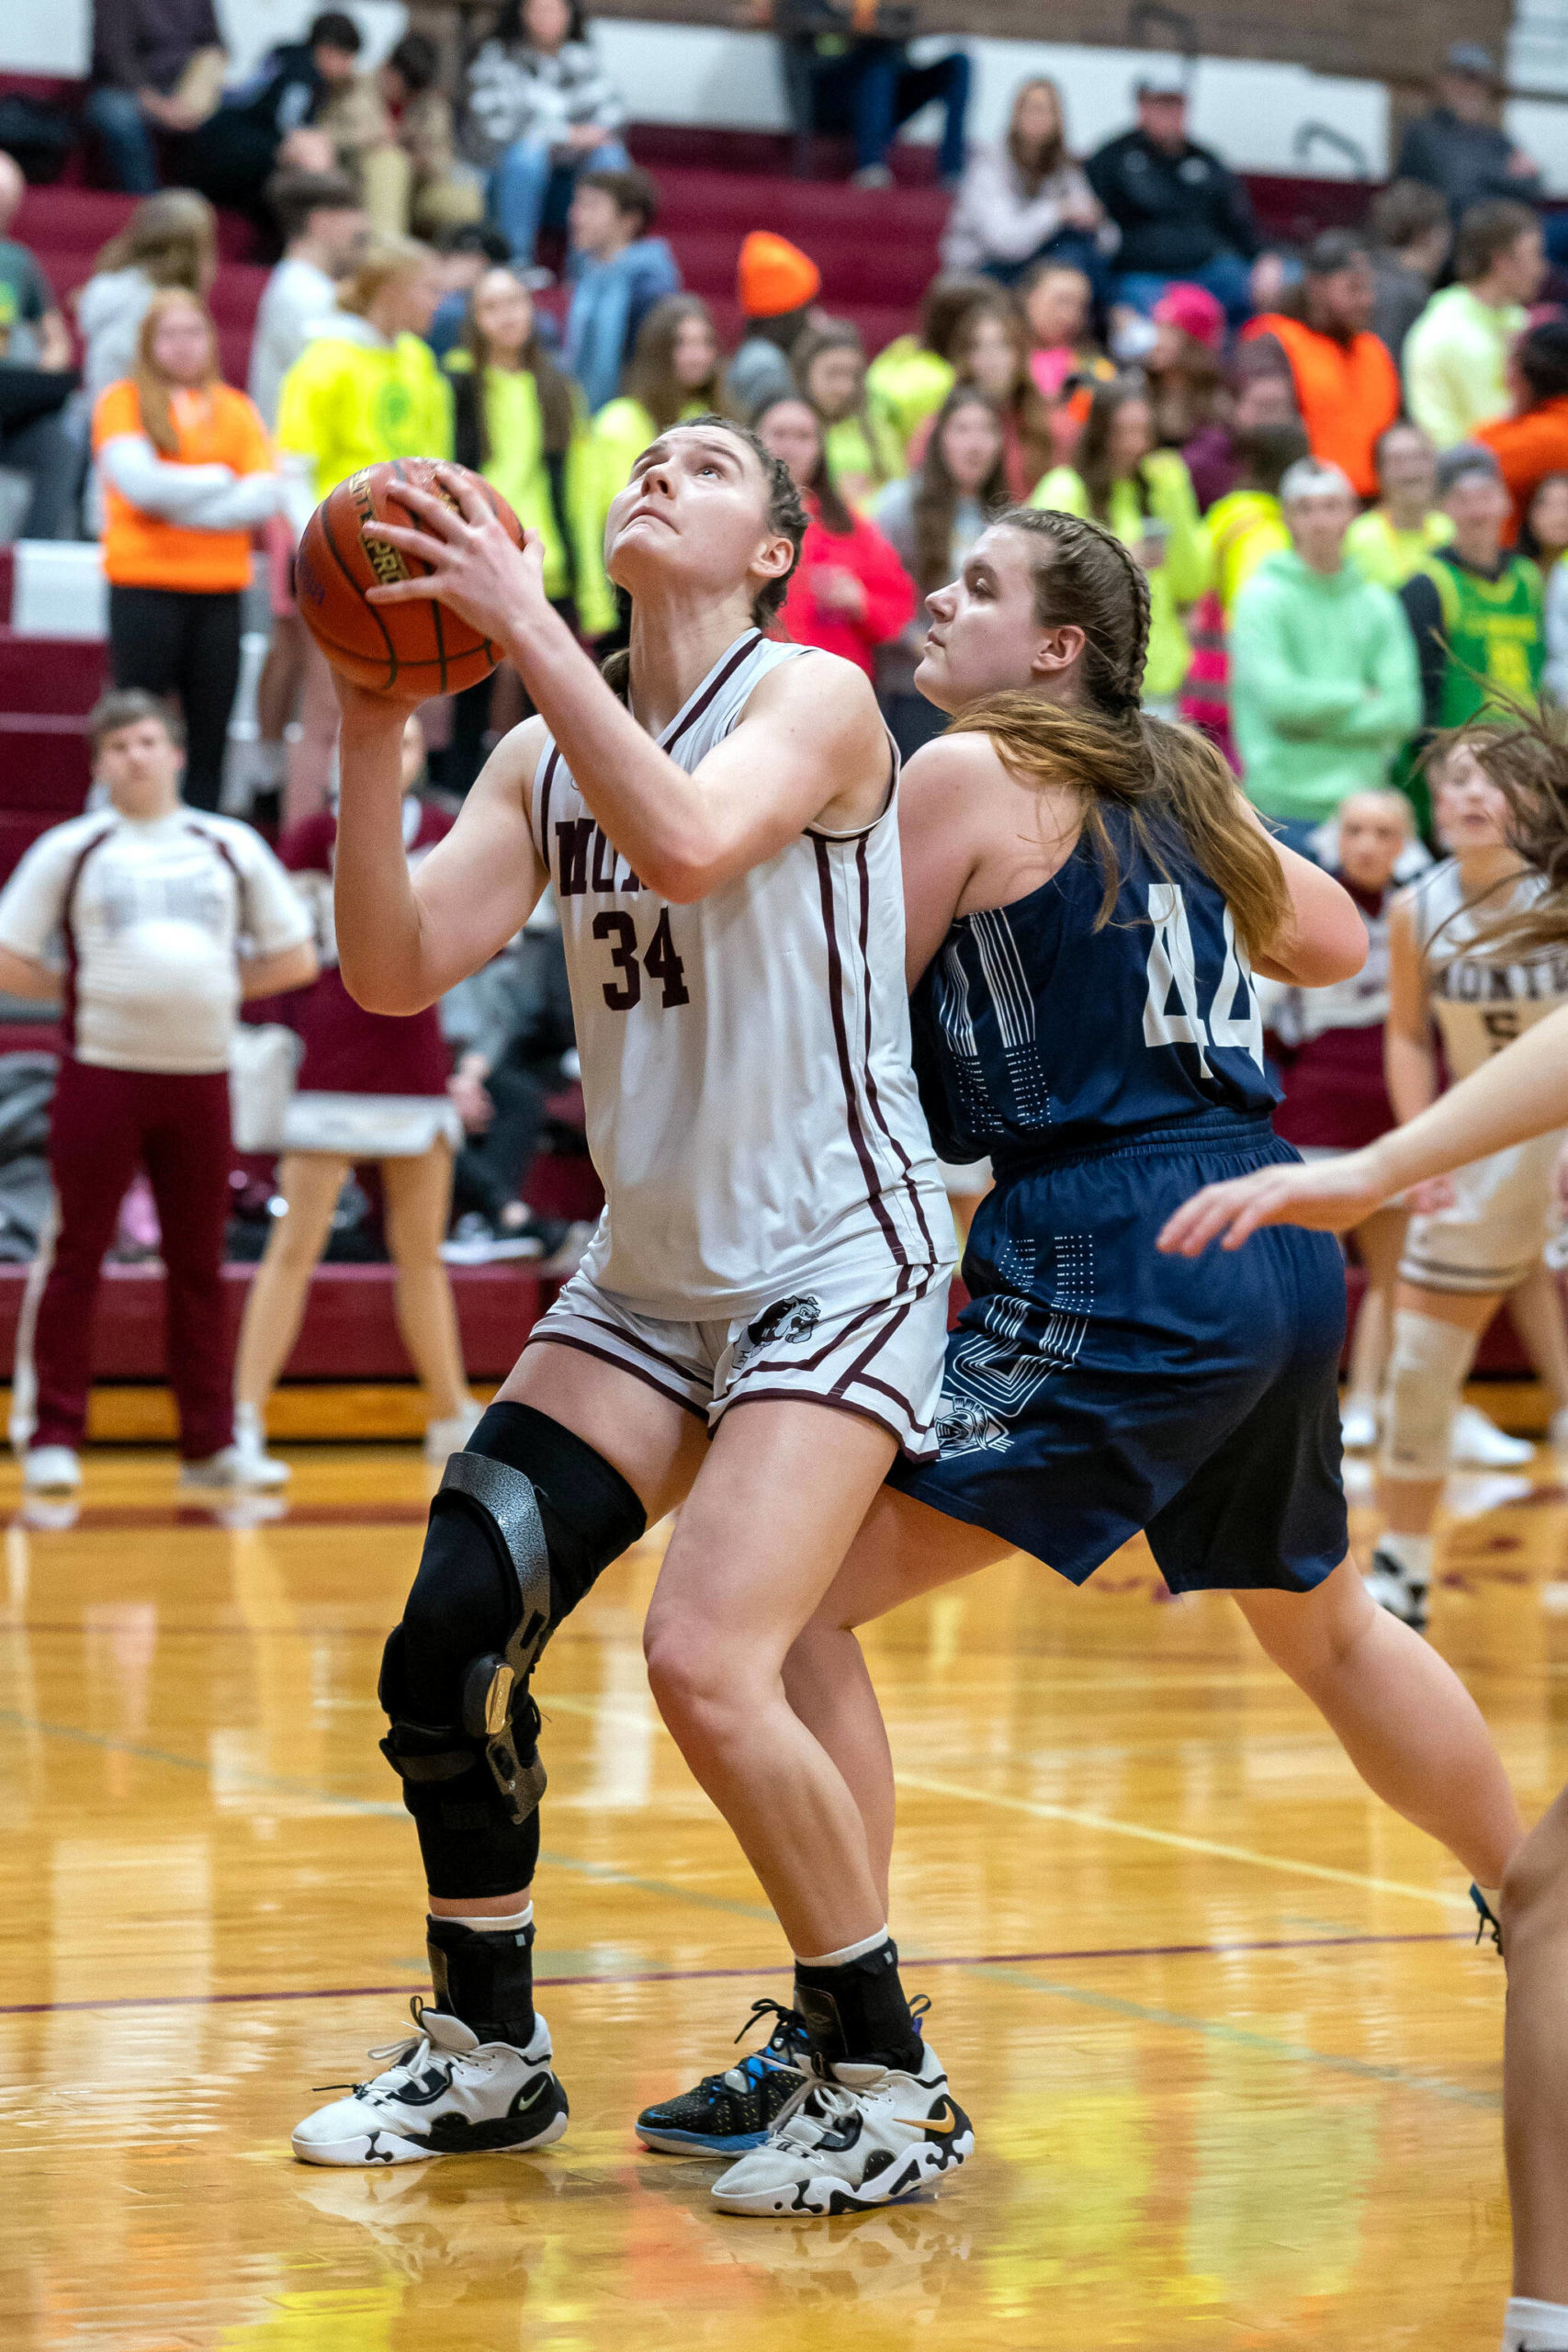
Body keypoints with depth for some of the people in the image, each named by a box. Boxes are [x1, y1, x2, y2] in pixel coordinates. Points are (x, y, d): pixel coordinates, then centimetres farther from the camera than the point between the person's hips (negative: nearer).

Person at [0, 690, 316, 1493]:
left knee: (199, 1266, 6)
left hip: (200, 1074, 3)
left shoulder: (230, 847, 9)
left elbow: (295, 958, 13)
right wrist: (88, 988, -2)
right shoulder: (70, 850, 2)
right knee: (74, 1259, -2)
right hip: (101, 1072, -3)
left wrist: (220, 986, 4)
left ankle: (212, 1443, 11)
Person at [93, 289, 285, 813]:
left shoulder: (235, 410, 13)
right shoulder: (123, 402, 4)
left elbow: (267, 497, 0)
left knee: (210, 730, 2)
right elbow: (141, 483, -11)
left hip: (219, 589, 3)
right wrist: (220, 480, -2)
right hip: (145, 586, -3)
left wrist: (178, 503, -9)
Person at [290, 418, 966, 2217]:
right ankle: (487, 2055, 18)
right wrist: (371, 724, -16)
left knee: (708, 1666, -20)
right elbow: (394, 970, -5)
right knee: (443, 1640, -2)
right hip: (647, 1275, 7)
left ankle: (895, 2088, -3)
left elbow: (690, 845, -32)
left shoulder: (818, 697, -11)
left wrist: (521, 622, -33)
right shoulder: (539, 756, 7)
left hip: (835, 1265, -7)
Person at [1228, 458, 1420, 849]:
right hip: (1284, 806, -4)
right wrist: (1359, 697, -2)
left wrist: (1317, 713, -7)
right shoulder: (1263, 596, 0)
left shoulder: (1377, 603, 11)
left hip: (1360, 798, 4)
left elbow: (1403, 711, 2)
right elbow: (1277, 697, -12)